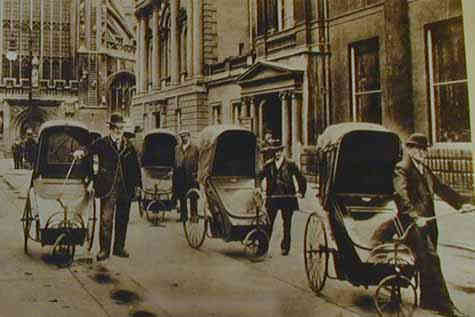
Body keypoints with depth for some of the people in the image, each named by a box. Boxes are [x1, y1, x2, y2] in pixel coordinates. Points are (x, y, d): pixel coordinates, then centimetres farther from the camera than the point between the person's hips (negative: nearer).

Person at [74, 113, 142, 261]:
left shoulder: (129, 146, 11)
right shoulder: (102, 143, 3)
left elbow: (135, 166, 14)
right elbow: (91, 148, -17)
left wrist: (137, 184, 10)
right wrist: (81, 151, -39)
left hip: (126, 189, 3)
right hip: (108, 189, -3)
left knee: (122, 219, 10)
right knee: (106, 219, -4)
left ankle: (119, 248, 22)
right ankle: (104, 249, 5)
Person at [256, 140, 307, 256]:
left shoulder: (290, 164, 3)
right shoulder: (268, 165, 7)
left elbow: (301, 178, 7)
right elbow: (259, 176, 16)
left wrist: (301, 192, 0)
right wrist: (258, 187, 0)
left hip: (288, 197, -1)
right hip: (272, 197, 1)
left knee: (287, 223, 5)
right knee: (269, 222, -4)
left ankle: (285, 247, 16)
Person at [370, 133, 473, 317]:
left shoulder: (425, 171, 19)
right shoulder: (401, 169, -9)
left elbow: (441, 189, 23)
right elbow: (402, 195, -23)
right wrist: (415, 216, -36)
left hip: (427, 221, 8)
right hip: (411, 222, -8)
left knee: (428, 261, 13)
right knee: (430, 259, -12)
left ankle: (428, 300, 26)